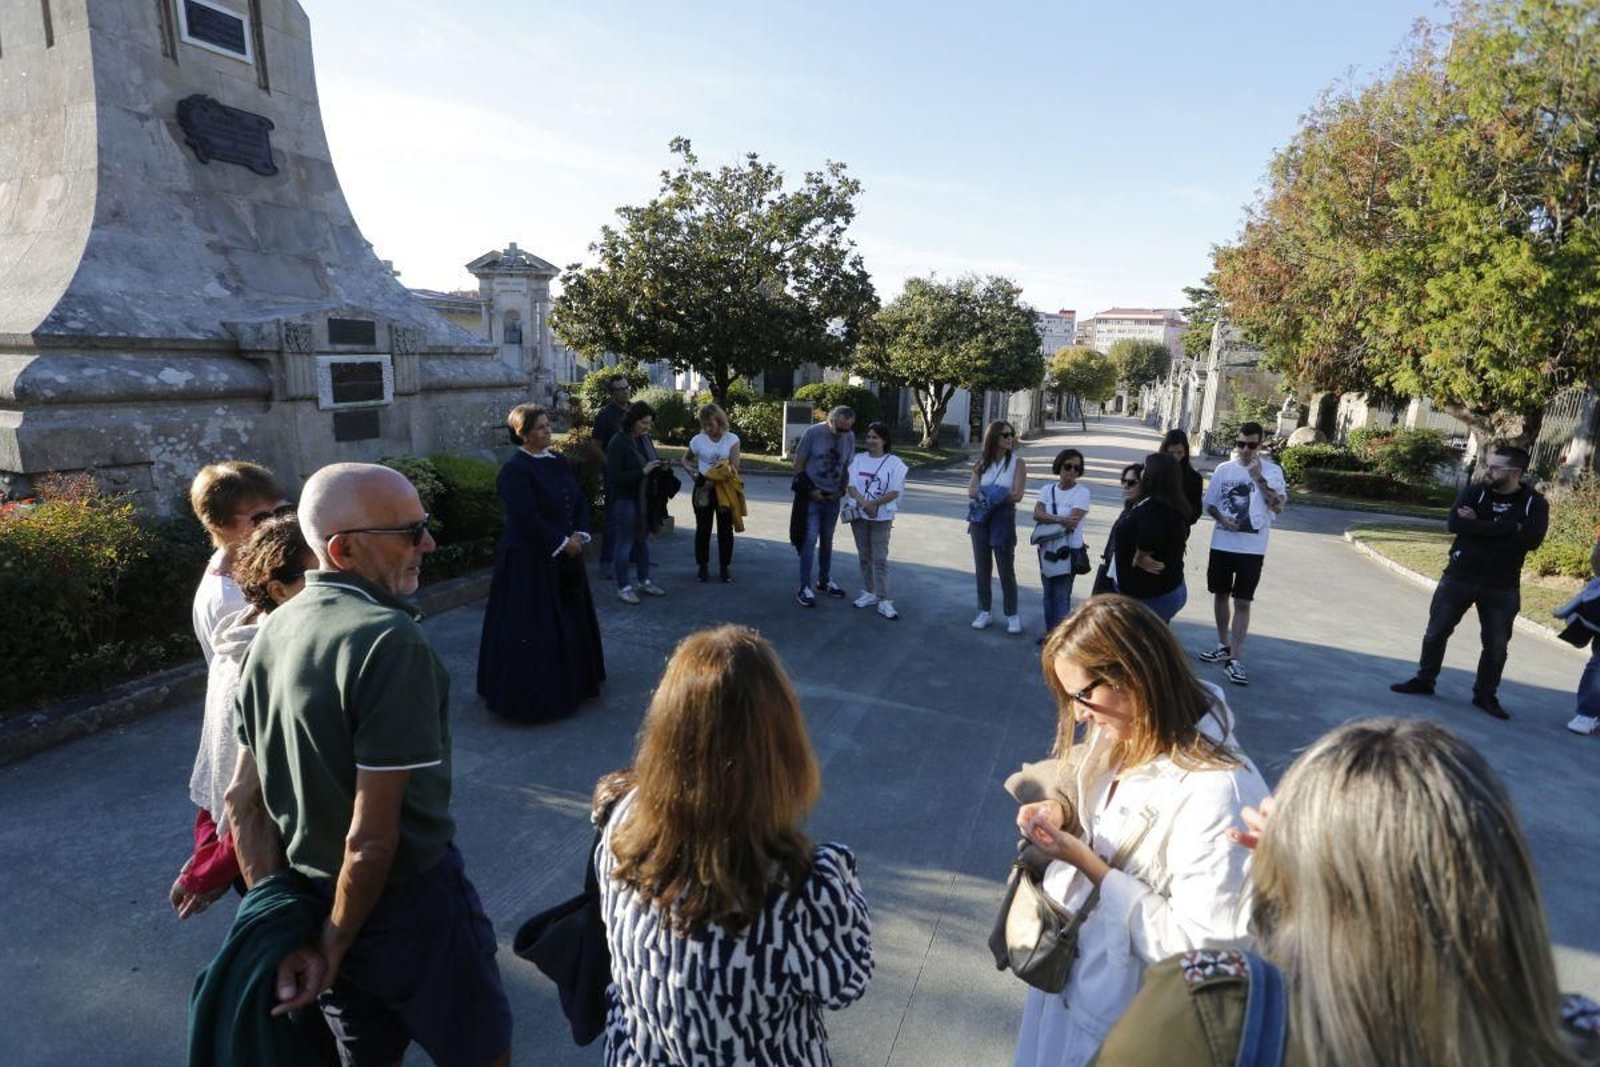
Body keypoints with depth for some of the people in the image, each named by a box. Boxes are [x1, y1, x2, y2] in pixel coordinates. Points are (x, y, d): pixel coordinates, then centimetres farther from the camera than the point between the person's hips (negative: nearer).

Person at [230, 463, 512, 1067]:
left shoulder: (274, 630, -3)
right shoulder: (390, 640, -28)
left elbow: (242, 798, 2)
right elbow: (372, 837, -26)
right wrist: (335, 944, -10)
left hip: (313, 900, 7)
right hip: (408, 904, -7)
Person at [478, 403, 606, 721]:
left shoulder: (558, 460, 8)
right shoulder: (514, 470, -16)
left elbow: (580, 500, 8)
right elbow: (527, 518, -21)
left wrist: (579, 535, -6)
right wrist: (562, 543, -16)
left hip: (565, 556, 8)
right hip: (529, 559, -8)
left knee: (570, 620, 17)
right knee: (533, 626, 1)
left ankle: (572, 684, 33)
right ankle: (532, 696, 14)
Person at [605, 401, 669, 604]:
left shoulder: (645, 438, 4)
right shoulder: (618, 442, -17)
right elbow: (613, 477, -21)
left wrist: (659, 465, -2)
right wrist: (643, 471, -25)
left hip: (645, 499, 7)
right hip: (626, 500, -7)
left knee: (644, 540, 16)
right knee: (625, 542, 2)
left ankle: (644, 582, 30)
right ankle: (623, 588, 13)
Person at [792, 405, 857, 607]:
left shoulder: (850, 437, -2)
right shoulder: (812, 433, -13)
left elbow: (848, 466, 8)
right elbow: (798, 465, -8)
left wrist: (842, 491, -3)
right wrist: (809, 489, -12)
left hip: (833, 498, 4)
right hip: (811, 496, -4)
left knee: (827, 541, 15)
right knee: (810, 540, -8)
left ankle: (824, 581, 29)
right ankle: (804, 588, -2)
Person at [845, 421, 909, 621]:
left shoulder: (894, 462, -6)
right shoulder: (858, 459, 4)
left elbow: (894, 493, -10)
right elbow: (850, 486, -2)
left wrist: (872, 504, -16)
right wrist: (864, 503, -17)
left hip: (881, 517, -4)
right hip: (859, 515, 4)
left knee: (880, 559, -4)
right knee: (864, 557, 12)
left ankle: (884, 601, -2)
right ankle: (869, 593, 24)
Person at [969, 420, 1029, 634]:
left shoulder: (1017, 462, -4)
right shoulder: (982, 462, 5)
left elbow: (1017, 495, -14)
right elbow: (971, 491, -5)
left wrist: (989, 495, -12)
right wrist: (995, 494, -20)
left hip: (1003, 519, -3)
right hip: (980, 518, 4)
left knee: (1006, 569, 2)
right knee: (981, 567, 10)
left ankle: (1012, 615, 12)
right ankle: (984, 611, 21)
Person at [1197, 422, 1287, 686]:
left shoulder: (1272, 471, -5)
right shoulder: (1223, 469, 3)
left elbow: (1278, 507, -13)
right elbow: (1210, 504, 8)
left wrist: (1259, 478, -20)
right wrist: (1222, 518, -12)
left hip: (1252, 548, -3)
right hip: (1222, 544, 4)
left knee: (1242, 602, -4)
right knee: (1220, 594, 14)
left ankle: (1234, 659, 0)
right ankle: (1224, 647, 31)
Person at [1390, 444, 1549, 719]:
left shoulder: (1534, 503, -4)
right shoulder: (1474, 492, -3)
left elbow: (1531, 540, -19)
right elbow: (1455, 523, -20)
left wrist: (1479, 527, -19)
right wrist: (1506, 528, -22)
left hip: (1502, 586, 0)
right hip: (1459, 577, 1)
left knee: (1496, 644, 6)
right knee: (1437, 632, 7)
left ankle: (1485, 695, 23)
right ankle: (1424, 679, 24)